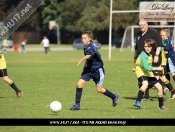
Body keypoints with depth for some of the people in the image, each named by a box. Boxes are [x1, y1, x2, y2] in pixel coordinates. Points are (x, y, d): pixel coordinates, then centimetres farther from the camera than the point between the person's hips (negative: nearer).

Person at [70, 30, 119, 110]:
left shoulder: (90, 47, -24)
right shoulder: (85, 47, 3)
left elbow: (89, 55, -48)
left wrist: (81, 60, -62)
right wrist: (85, 65, 18)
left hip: (97, 70, -8)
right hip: (89, 69, 8)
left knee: (99, 89, 2)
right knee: (79, 84, -7)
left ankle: (114, 97, 28)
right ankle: (77, 105, -1)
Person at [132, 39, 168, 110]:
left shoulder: (150, 54, 7)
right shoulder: (143, 55, -20)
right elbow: (146, 67, -28)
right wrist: (157, 68, -26)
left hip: (149, 74, 8)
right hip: (141, 73, -8)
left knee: (159, 86, 4)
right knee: (145, 83, -38)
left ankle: (161, 105, 21)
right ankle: (137, 102, -42)